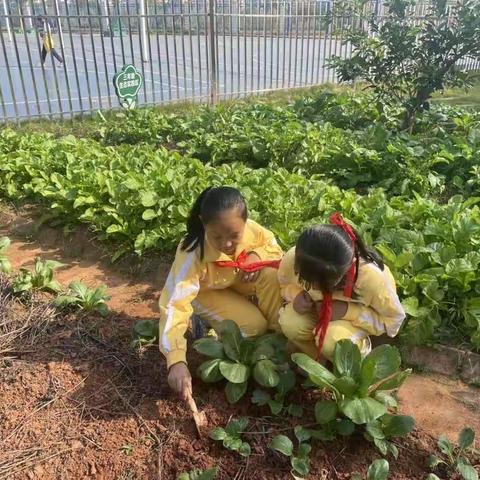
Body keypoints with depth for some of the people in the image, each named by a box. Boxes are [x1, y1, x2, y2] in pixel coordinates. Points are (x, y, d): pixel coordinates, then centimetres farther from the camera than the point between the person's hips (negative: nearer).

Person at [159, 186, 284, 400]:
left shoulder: (250, 229, -29)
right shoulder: (192, 254, -40)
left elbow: (275, 249, -9)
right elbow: (174, 305, -45)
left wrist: (257, 255, -33)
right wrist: (176, 361, -55)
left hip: (237, 280, 4)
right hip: (205, 291, -3)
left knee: (271, 275, -27)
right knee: (254, 326, -23)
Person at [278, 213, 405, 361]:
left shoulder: (371, 278, -39)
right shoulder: (293, 259, -32)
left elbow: (394, 319, -21)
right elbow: (285, 283, -6)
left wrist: (347, 311, -35)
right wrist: (296, 294, -31)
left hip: (356, 313, -3)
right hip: (318, 308, 3)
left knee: (333, 340, -34)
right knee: (289, 322, -28)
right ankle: (319, 359, 3)